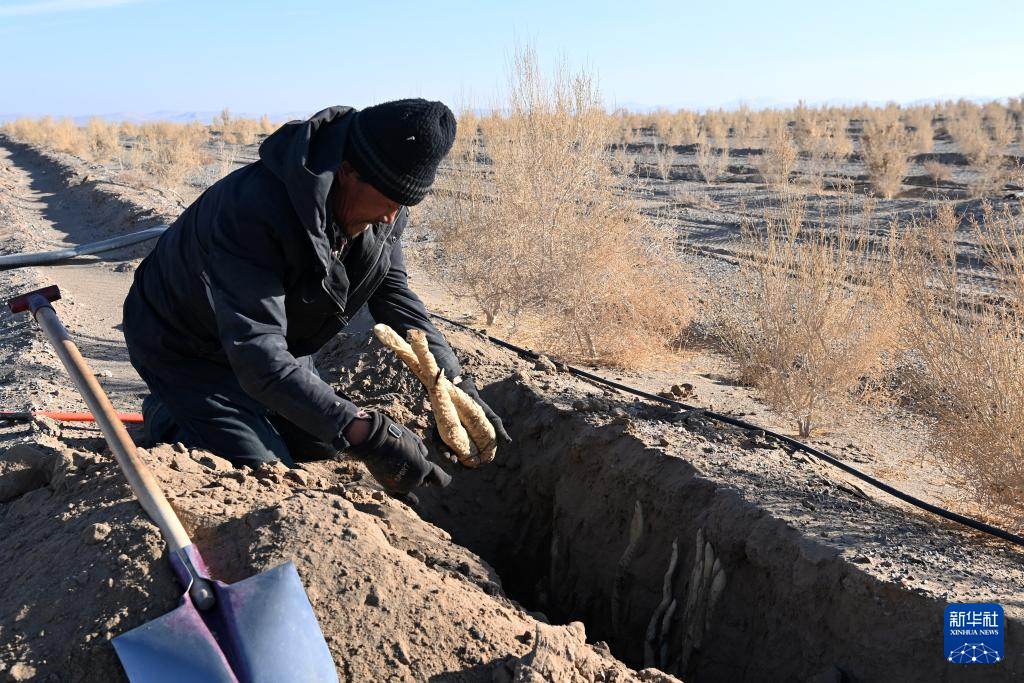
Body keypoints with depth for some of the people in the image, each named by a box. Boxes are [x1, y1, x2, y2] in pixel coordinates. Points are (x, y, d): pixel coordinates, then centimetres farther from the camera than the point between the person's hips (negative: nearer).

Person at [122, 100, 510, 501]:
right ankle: (167, 418, 11)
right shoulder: (254, 209, -41)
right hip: (186, 350, -7)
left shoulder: (383, 211, -16)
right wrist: (365, 435, -52)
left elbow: (394, 296, -5)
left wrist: (455, 383, -18)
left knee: (324, 453, 12)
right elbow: (257, 355, -46)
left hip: (278, 342, 7)